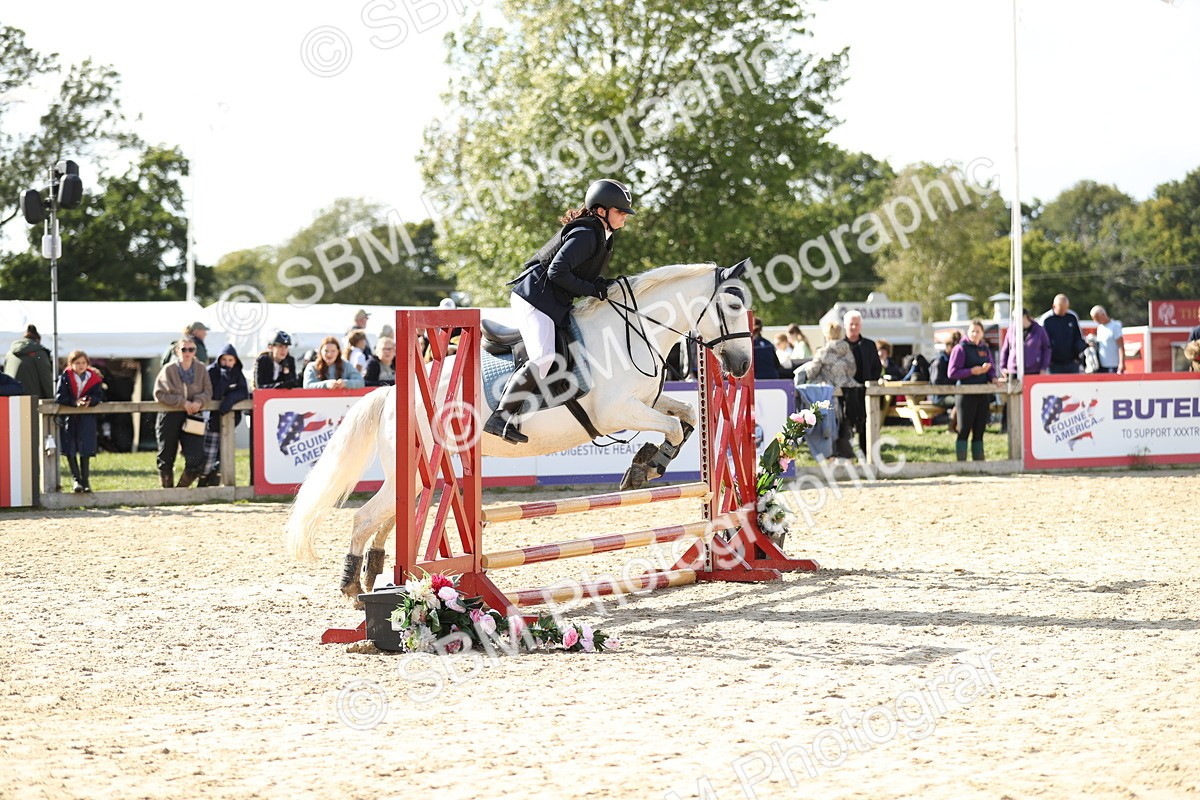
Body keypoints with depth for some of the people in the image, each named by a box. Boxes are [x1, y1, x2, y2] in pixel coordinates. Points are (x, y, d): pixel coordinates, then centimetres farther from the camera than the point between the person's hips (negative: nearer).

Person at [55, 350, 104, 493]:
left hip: (87, 418, 1)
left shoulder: (94, 378, 1)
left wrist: (89, 401, -26)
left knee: (85, 449, -1)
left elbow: (99, 396, -4)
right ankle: (76, 480, 4)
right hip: (68, 417, -1)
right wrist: (75, 402, -24)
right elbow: (59, 396, -12)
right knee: (70, 450, -3)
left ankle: (85, 480, 7)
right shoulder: (65, 377, -4)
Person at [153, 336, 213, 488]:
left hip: (192, 417, 1)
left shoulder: (201, 369, 2)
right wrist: (183, 402, -15)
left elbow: (208, 391, 5)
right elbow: (160, 393, -8)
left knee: (196, 461, -10)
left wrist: (199, 401, -17)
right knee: (166, 460, 8)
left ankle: (182, 487, 14)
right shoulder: (168, 370, -5)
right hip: (170, 417, -1)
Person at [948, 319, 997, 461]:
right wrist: (972, 371, -17)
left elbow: (991, 369, 19)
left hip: (983, 395, 6)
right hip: (966, 395, -6)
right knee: (964, 431, -6)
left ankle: (978, 460, 14)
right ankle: (961, 463, -5)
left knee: (979, 431, 9)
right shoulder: (960, 349, -5)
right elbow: (952, 373, -11)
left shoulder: (985, 349, 14)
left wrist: (993, 378, -3)